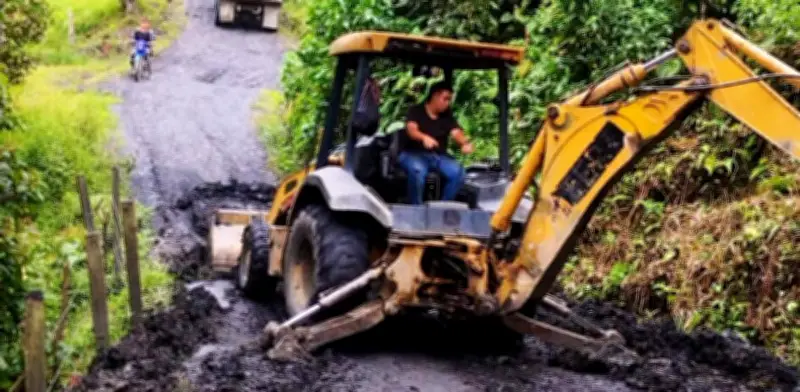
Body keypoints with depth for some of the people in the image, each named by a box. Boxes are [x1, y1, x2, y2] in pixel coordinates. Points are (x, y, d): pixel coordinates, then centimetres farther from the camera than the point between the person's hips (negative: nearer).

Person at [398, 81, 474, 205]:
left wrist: (465, 143, -30)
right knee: (418, 170, -39)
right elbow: (411, 130, -21)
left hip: (438, 156, 5)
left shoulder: (447, 116, 11)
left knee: (458, 172, -23)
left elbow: (456, 132, -6)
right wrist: (424, 137, -44)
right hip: (413, 154, -4)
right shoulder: (416, 111, -2)